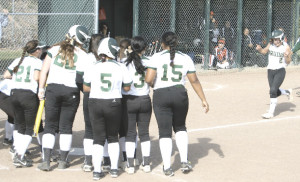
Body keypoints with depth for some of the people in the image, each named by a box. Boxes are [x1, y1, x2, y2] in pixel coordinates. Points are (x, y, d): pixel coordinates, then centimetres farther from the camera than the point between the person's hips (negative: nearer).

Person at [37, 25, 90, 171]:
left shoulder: (54, 50, 5)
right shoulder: (83, 55, 0)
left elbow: (44, 71, 3)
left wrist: (41, 89, 8)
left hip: (53, 89, 1)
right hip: (72, 92, -1)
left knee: (50, 126, 6)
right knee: (66, 127, 11)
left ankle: (46, 160, -3)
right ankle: (63, 161, 16)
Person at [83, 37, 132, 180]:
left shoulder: (93, 67, -3)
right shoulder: (120, 68, -6)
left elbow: (85, 88, 3)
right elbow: (127, 87, 3)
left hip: (95, 103, 1)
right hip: (114, 105, 0)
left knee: (98, 138, 7)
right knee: (113, 137, 17)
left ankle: (97, 170, 2)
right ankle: (114, 168, 18)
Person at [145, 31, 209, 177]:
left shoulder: (157, 57, -5)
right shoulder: (185, 58, 4)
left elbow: (148, 79, -13)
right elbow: (194, 81, 5)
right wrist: (203, 100, 10)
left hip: (160, 96, -2)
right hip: (180, 94, 2)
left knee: (164, 132, 5)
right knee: (180, 127, 22)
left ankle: (167, 167, 3)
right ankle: (184, 162, 13)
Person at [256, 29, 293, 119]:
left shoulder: (286, 47, -10)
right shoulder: (271, 44, 0)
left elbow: (288, 62, -7)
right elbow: (264, 51, 17)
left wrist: (287, 57, -29)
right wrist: (260, 49, -5)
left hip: (280, 71, -5)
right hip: (270, 70, 5)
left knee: (273, 90, -16)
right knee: (276, 92, 12)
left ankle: (271, 112, -10)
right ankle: (287, 92, 45)